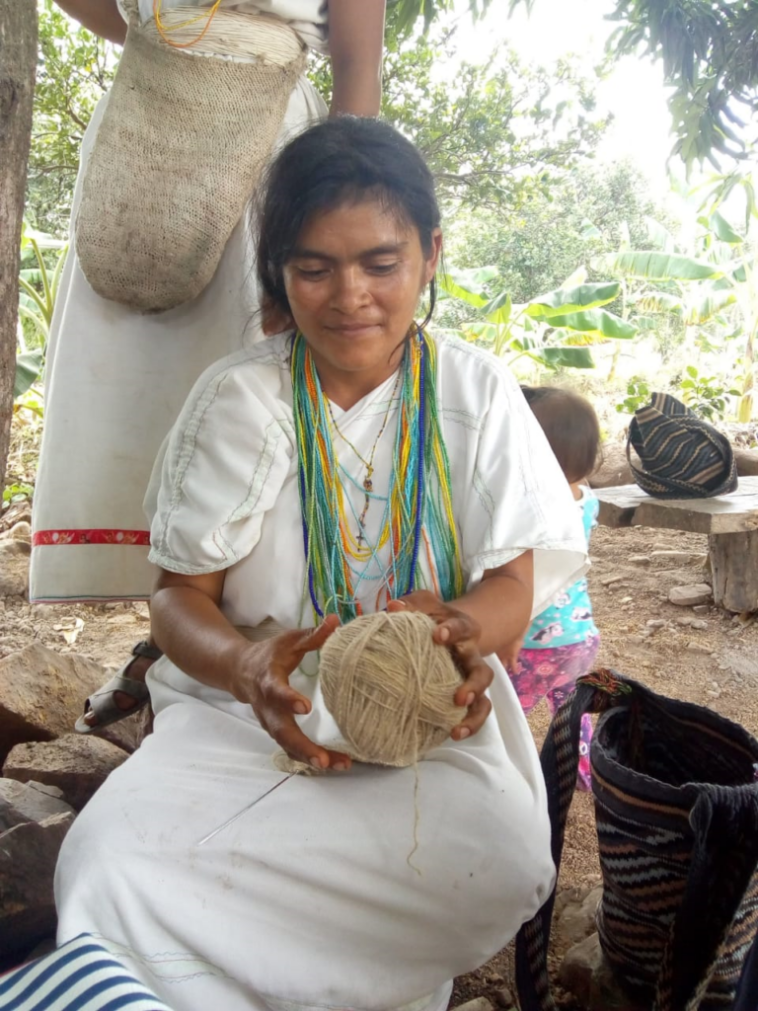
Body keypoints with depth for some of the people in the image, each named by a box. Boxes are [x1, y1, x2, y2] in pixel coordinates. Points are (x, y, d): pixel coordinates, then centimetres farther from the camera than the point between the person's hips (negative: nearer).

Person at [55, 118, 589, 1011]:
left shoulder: (475, 390, 3)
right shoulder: (237, 398, 1)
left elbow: (514, 578, 1)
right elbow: (179, 596, -2)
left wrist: (464, 629, -25)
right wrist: (245, 663, -27)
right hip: (247, 706, -1)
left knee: (501, 857, -31)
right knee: (112, 858, -32)